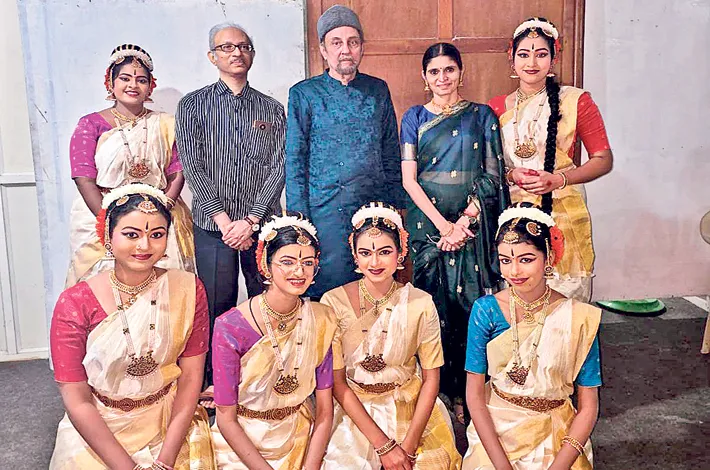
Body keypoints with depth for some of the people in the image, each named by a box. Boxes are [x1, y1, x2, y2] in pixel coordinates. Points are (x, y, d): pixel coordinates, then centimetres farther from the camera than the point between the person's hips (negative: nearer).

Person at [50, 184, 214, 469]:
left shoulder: (188, 290, -5)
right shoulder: (74, 304, -10)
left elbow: (191, 377, -5)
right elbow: (76, 401, -9)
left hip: (172, 426, 1)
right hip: (95, 432, -1)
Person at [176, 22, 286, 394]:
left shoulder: (272, 109, 9)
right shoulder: (193, 105, 7)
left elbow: (279, 167, 1)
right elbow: (193, 168, -1)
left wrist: (250, 220, -10)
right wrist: (223, 219, -11)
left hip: (262, 225, 1)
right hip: (214, 226, -1)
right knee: (217, 307, 3)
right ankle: (214, 382, 18)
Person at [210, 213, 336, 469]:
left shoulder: (321, 321, -6)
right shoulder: (230, 328, -16)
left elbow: (324, 410, -3)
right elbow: (226, 420, -10)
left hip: (302, 440, 2)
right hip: (242, 444, -2)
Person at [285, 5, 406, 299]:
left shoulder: (378, 90, 10)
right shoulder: (304, 94, 1)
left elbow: (391, 155, 13)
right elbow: (295, 163, 0)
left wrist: (396, 207, 8)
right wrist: (299, 219, -6)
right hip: (326, 211, -3)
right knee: (328, 291, 1)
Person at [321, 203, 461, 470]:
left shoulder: (420, 303, -8)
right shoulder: (333, 302, -10)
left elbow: (431, 378, -4)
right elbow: (336, 381, -9)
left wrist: (409, 445, -12)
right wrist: (383, 444, -14)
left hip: (412, 410, 0)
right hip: (353, 411, 0)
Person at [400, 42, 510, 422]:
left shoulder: (482, 116, 8)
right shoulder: (414, 117, 9)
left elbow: (492, 176, 2)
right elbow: (408, 179, 1)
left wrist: (466, 221, -11)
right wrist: (442, 223, -10)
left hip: (472, 223, 0)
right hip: (427, 220, 0)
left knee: (469, 303, -2)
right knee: (430, 303, 0)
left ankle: (464, 394, 10)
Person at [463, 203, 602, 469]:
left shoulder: (579, 319, -9)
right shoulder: (485, 310, -8)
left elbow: (588, 407, -5)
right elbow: (474, 395, -6)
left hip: (557, 435, 0)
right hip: (494, 430, 0)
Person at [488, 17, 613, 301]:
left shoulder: (576, 101, 1)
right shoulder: (497, 107, 7)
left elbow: (603, 159, 1)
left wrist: (558, 179, -14)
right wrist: (512, 175, -10)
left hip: (562, 212, -2)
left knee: (565, 296, 1)